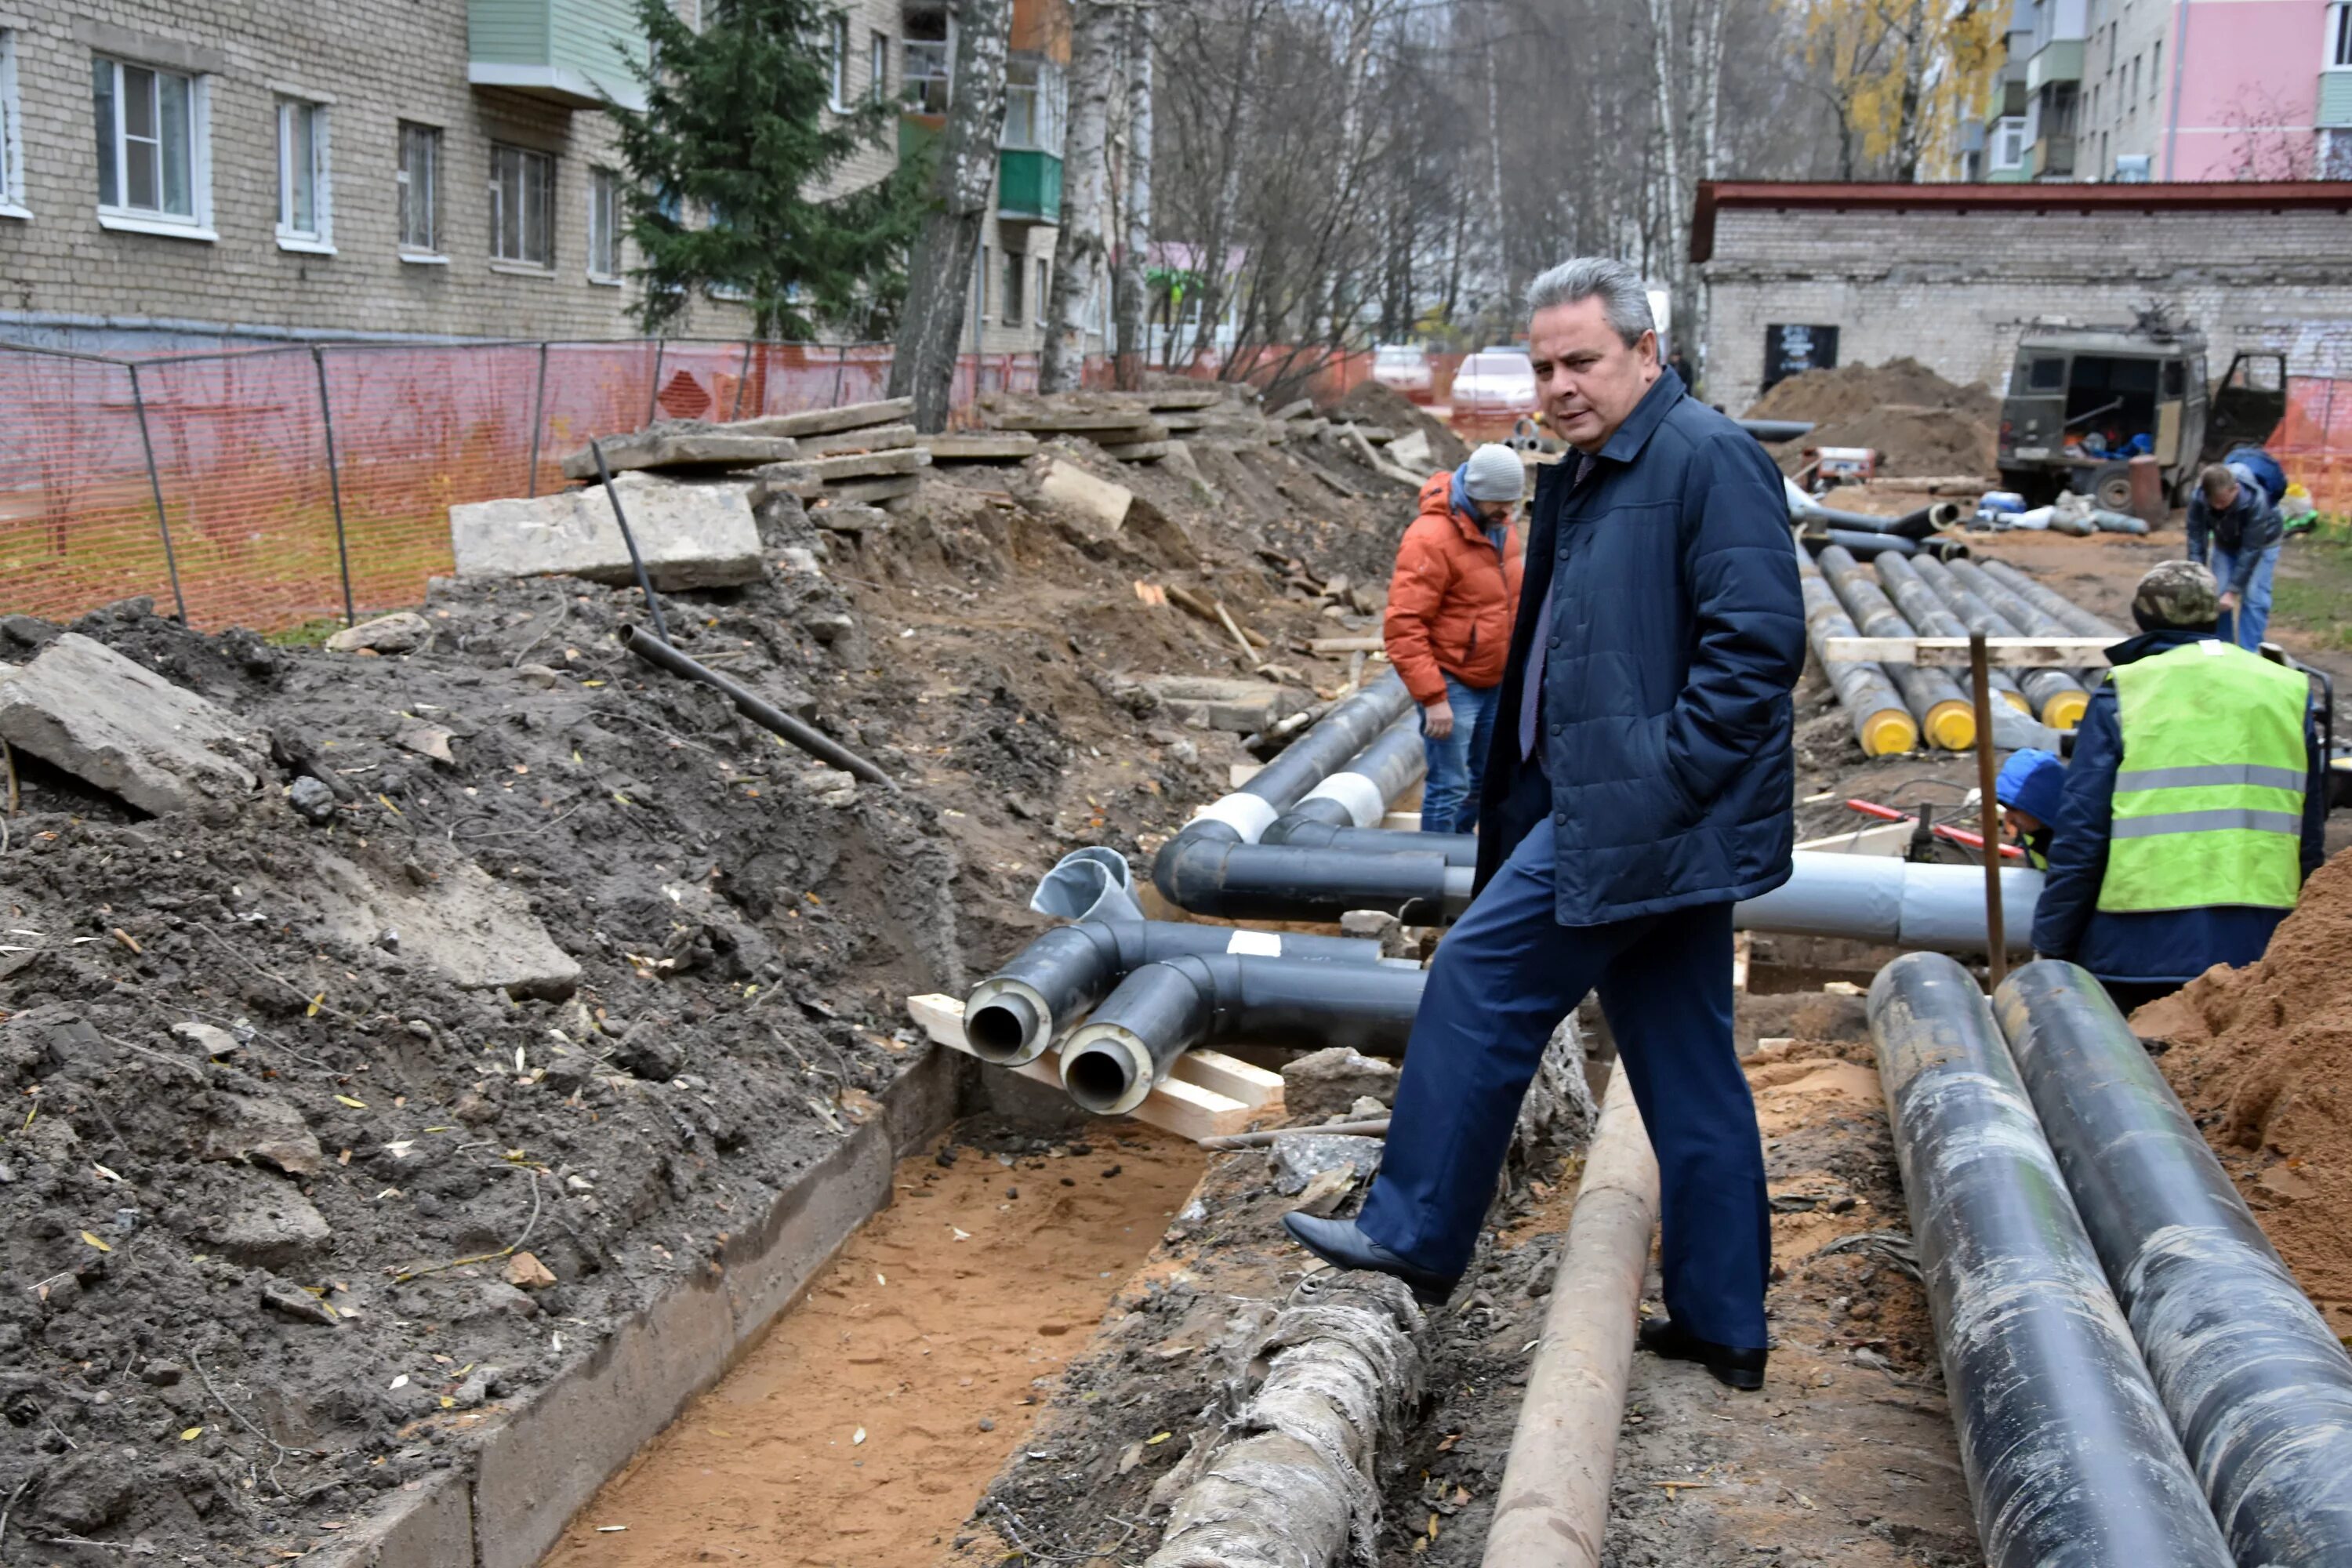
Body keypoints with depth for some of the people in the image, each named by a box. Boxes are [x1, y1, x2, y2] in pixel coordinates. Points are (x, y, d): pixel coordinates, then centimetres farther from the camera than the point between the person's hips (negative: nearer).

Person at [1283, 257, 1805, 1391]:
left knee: (1479, 983, -4)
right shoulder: (1580, 479, 19)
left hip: (1628, 818, -10)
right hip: (1651, 830, 10)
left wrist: (1665, 775, -20)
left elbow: (1759, 639, -19)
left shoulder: (1709, 459, -11)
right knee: (1687, 1072, 12)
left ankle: (1414, 1234, 9)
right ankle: (1722, 1325, 20)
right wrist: (1511, 801, 18)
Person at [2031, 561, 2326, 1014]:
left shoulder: (2123, 693, -3)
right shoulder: (2289, 692, 9)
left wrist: (2051, 948, 0)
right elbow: (2310, 840, 13)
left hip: (2139, 947, -3)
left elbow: (2080, 835, -7)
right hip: (2258, 947, 3)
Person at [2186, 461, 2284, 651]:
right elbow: (2196, 540, -26)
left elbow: (2251, 550, -36)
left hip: (2261, 543, -3)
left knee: (2253, 597, -14)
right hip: (2225, 542, 3)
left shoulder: (2256, 501, -40)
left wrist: (2233, 591, -36)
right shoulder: (2198, 499, -32)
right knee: (2218, 595, -5)